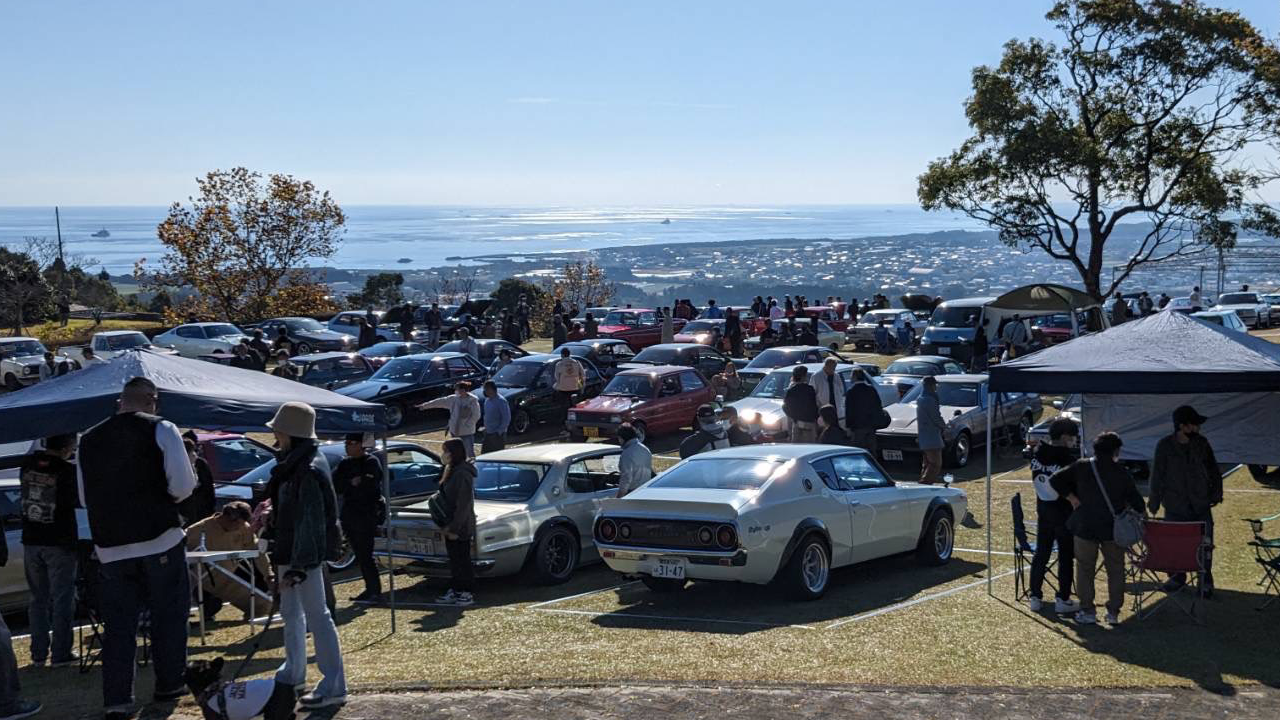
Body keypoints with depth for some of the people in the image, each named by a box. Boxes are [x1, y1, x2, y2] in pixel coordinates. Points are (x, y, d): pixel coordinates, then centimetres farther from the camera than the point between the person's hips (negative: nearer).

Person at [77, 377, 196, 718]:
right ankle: (168, 685, 21)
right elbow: (183, 486, -11)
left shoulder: (89, 440, 8)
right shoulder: (160, 430, -5)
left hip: (110, 546, 4)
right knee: (168, 614, 12)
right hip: (159, 539, -3)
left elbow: (85, 498, 15)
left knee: (118, 623, 8)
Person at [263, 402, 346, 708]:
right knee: (291, 612, 21)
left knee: (317, 615, -7)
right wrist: (284, 558, 23)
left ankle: (334, 685, -3)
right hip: (288, 550, 10)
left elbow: (311, 522, -24)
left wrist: (300, 565, -25)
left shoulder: (309, 470, -22)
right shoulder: (292, 463, 10)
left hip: (305, 554, -10)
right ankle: (293, 672, 37)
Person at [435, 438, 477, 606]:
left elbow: (463, 504, -23)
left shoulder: (462, 474, -21)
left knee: (462, 560, -1)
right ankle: (454, 591, 25)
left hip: (460, 527, -10)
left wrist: (455, 528, -21)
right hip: (451, 525, 10)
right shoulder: (451, 471, 11)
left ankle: (468, 594, 7)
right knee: (454, 559, 16)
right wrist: (446, 525, 16)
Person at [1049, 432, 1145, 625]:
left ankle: (1087, 611, 11)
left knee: (1085, 570, 10)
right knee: (1115, 571, 13)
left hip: (1085, 527, 0)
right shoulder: (1121, 473, -3)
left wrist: (1071, 498, 3)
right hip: (1113, 528, 0)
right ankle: (1114, 612, 14)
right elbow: (1138, 504, -3)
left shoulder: (1081, 467, -2)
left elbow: (1055, 480, -3)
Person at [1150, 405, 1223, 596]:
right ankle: (1178, 576, 25)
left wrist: (1216, 493, 6)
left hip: (1201, 506, 2)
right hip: (1175, 508, -2)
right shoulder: (1164, 446, -10)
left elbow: (1213, 470, 10)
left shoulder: (1201, 443, -2)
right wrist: (1154, 503, -1)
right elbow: (1157, 476, -4)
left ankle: (1206, 580, 15)